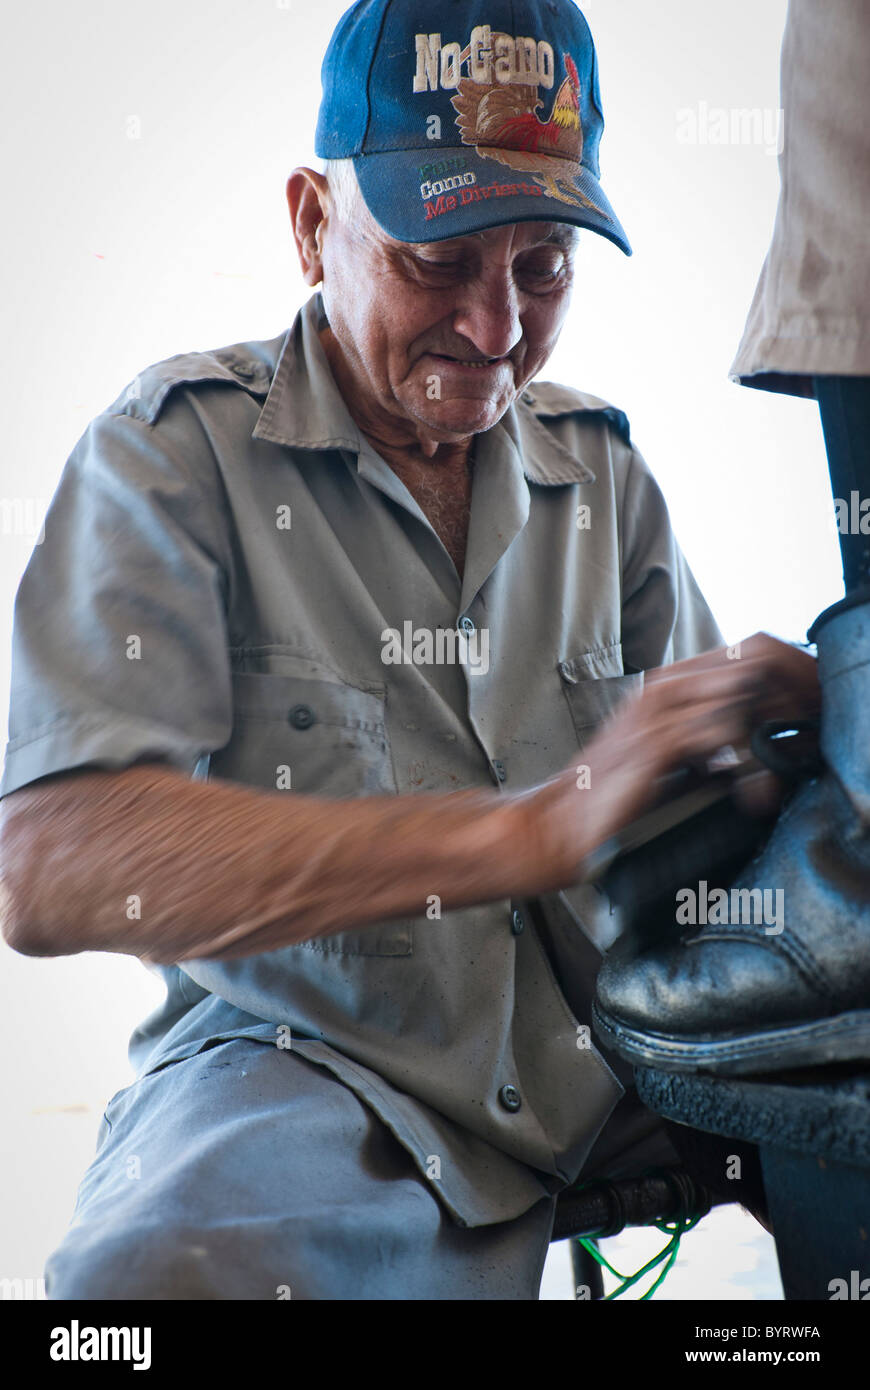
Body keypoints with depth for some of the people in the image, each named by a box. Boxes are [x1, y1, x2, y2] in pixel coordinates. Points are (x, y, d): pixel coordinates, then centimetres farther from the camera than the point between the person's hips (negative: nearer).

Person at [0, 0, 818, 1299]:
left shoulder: (601, 469, 11)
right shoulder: (176, 449, -7)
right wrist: (538, 829, -32)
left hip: (605, 1047, 5)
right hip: (299, 1058, -4)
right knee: (158, 1269, -36)